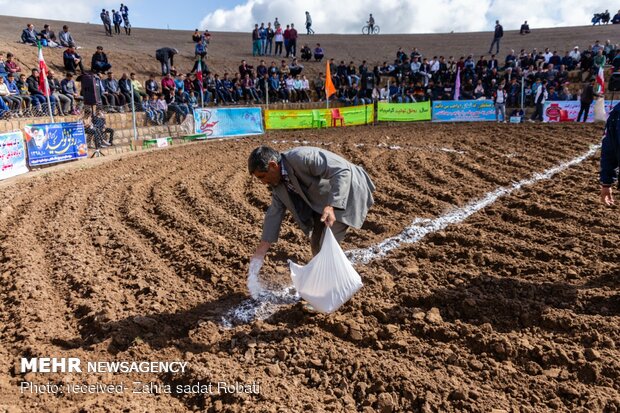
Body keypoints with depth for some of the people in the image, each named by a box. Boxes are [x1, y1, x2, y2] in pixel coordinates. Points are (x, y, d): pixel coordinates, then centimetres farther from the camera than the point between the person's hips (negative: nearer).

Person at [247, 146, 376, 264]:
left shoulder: (301, 157, -31)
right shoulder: (277, 180, -3)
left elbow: (342, 171, -32)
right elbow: (275, 213, 3)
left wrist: (331, 206, -41)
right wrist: (261, 251, 3)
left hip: (347, 193, -9)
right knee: (316, 243, 14)